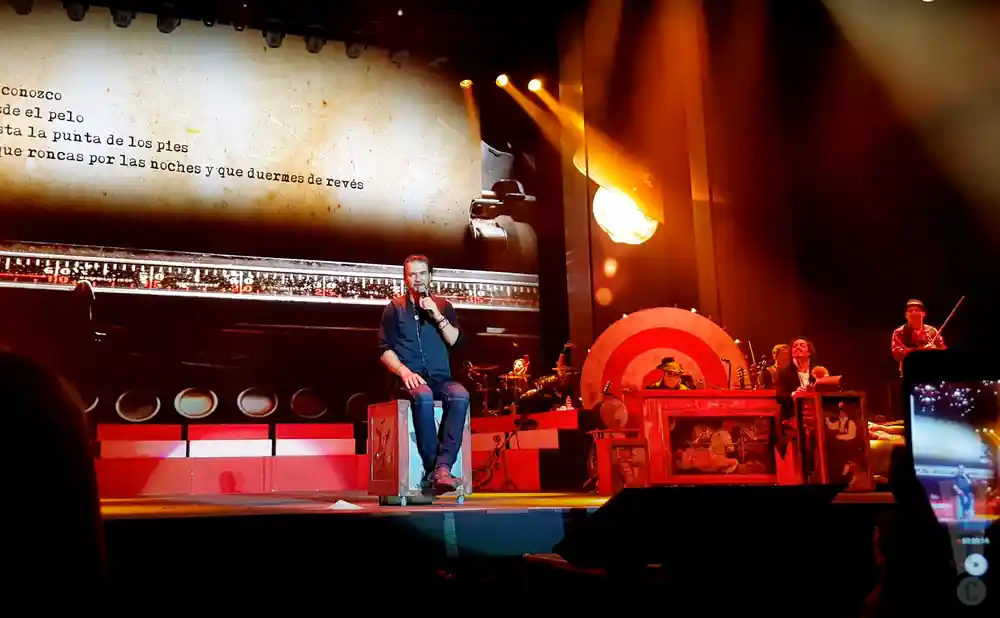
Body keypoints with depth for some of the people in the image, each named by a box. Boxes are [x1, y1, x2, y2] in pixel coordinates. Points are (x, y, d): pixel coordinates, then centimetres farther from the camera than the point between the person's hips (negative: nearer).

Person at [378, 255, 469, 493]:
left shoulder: (443, 306, 18)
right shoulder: (395, 308, 11)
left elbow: (456, 341, 6)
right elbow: (385, 350, 3)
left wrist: (437, 315, -6)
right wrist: (404, 371, -13)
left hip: (440, 378, 2)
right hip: (410, 379, -2)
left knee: (460, 395, -33)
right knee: (423, 396, -38)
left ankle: (442, 467, -39)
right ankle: (432, 469, -34)